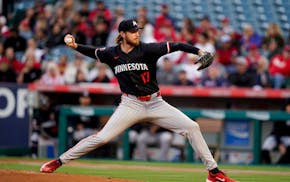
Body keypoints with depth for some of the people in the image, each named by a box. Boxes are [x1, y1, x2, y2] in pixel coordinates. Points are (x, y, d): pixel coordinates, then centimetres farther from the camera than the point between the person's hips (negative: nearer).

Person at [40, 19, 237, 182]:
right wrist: (75, 45, 1)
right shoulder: (112, 54, -2)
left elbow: (176, 46, -13)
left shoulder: (147, 49, -9)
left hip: (156, 104, 1)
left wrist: (199, 51, -28)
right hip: (131, 105, -1)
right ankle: (59, 161, -2)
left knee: (192, 127, -9)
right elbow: (94, 52, 18)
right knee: (102, 138, -13)